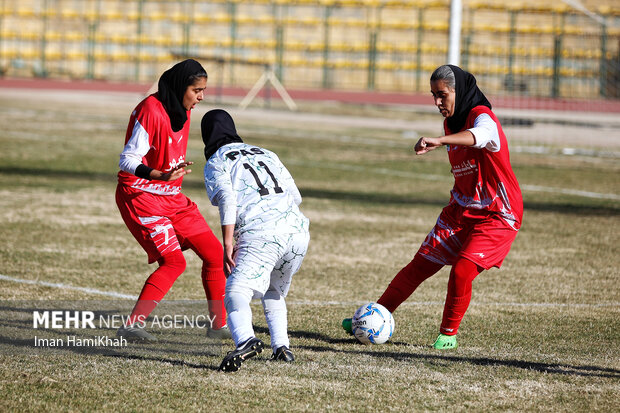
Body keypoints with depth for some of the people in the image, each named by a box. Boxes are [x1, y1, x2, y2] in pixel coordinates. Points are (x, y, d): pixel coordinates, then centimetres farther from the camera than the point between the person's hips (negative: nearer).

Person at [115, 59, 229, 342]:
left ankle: (218, 324, 19)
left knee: (214, 252, 6)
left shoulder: (182, 110, 5)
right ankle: (132, 326, -17)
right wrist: (162, 176, -40)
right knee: (174, 261, -20)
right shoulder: (151, 111, -21)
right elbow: (128, 160, -26)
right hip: (140, 196, -9)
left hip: (171, 196, 9)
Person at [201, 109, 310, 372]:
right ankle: (281, 346, 12)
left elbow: (227, 199, -4)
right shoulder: (266, 154, 30)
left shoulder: (215, 162, 14)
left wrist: (228, 245, -8)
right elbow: (296, 197, 25)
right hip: (297, 229, 6)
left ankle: (245, 339, -43)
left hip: (260, 233, -6)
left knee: (236, 292, -16)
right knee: (274, 292, 27)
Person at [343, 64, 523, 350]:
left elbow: (480, 135, -47)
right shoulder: (451, 122, 7)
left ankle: (448, 334, 1)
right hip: (461, 211, 8)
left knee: (461, 272, -21)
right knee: (419, 267, 3)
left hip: (497, 216, -8)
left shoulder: (482, 116, -20)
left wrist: (438, 141, -62)